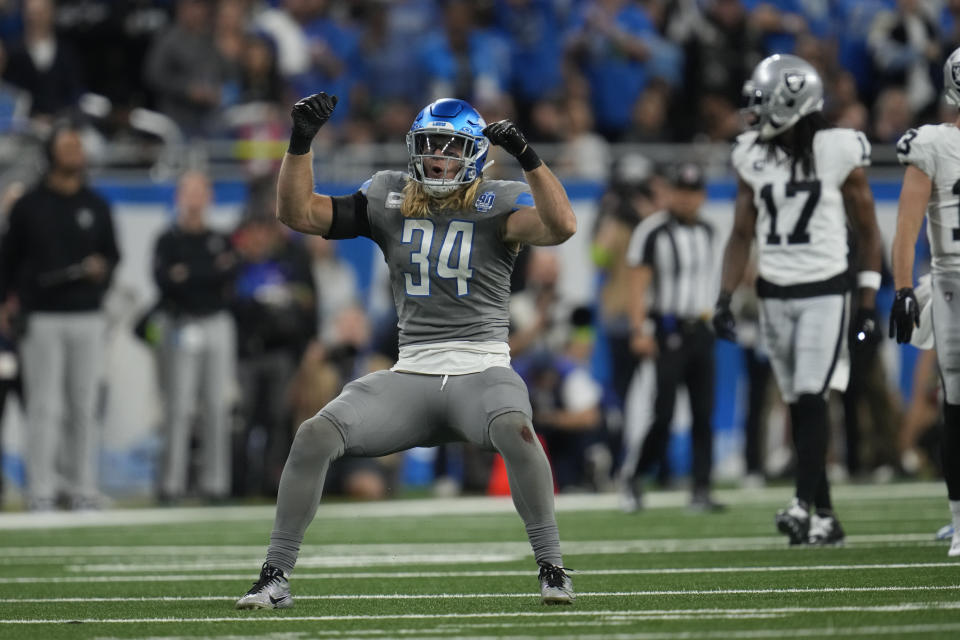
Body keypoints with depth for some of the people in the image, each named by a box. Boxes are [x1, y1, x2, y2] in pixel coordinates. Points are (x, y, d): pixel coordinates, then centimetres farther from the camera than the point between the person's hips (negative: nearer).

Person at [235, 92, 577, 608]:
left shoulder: (497, 203, 0)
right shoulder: (389, 198, 10)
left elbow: (560, 227, -19)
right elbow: (297, 213, 7)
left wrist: (526, 157, -26)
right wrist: (301, 142, -5)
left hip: (482, 370, -3)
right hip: (412, 374, 3)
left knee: (515, 429, -36)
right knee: (314, 435, -16)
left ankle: (552, 570, -22)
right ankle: (274, 577, -6)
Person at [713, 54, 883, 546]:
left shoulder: (838, 151, -7)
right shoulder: (752, 156, 4)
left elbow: (867, 232, 0)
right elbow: (742, 234, 13)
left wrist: (868, 304, -3)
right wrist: (725, 299, 4)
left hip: (824, 292, -4)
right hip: (774, 295, 4)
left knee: (811, 399, -16)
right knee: (797, 407, 5)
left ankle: (804, 505, -21)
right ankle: (826, 518, 11)